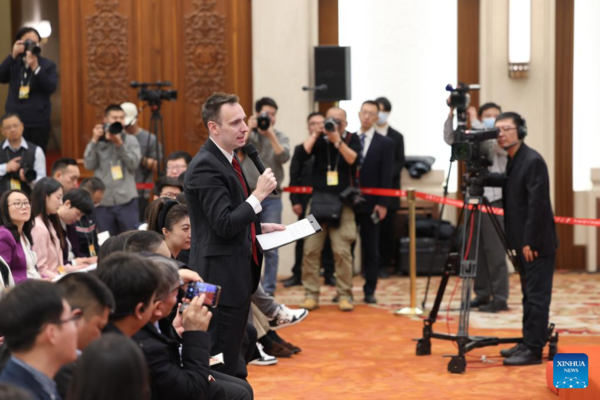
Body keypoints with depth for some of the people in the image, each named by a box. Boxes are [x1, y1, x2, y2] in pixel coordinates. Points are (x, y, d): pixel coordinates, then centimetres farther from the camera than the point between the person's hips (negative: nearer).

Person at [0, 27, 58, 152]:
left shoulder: (48, 65, 4)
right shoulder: (13, 63, 11)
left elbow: (51, 88, -11)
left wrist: (35, 67, -20)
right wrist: (13, 56, -14)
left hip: (38, 124, -2)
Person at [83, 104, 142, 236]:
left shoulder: (131, 141, 8)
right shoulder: (97, 142, 9)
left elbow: (134, 164, -6)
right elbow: (89, 165, -3)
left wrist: (120, 144, -14)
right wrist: (94, 141, -7)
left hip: (127, 201, -1)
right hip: (103, 201, 1)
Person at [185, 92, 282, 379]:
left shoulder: (227, 159, 12)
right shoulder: (205, 167, -19)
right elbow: (224, 225, -25)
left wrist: (259, 228, 11)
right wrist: (259, 194, -21)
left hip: (237, 274, 10)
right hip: (221, 277, -10)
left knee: (231, 358, 17)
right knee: (221, 364, -3)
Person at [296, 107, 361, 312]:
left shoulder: (352, 139, 6)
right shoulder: (319, 139, 9)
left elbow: (354, 160, -12)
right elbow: (301, 155, -6)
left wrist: (337, 140, -20)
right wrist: (316, 134, -8)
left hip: (342, 203, -2)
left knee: (342, 251, -6)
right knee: (310, 249, -2)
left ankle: (344, 295, 1)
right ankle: (311, 295, 4)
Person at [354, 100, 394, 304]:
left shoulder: (385, 143, 3)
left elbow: (386, 176, -2)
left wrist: (383, 203, -10)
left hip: (370, 203, -2)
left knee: (370, 249, 3)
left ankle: (369, 291, 9)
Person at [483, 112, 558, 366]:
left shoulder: (533, 161, -17)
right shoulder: (513, 160, 11)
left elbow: (538, 204, -21)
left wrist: (530, 241, -20)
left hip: (537, 243, -10)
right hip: (525, 243, 10)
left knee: (537, 296, -6)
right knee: (529, 295, 15)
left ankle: (534, 350, -3)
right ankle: (527, 344, 22)